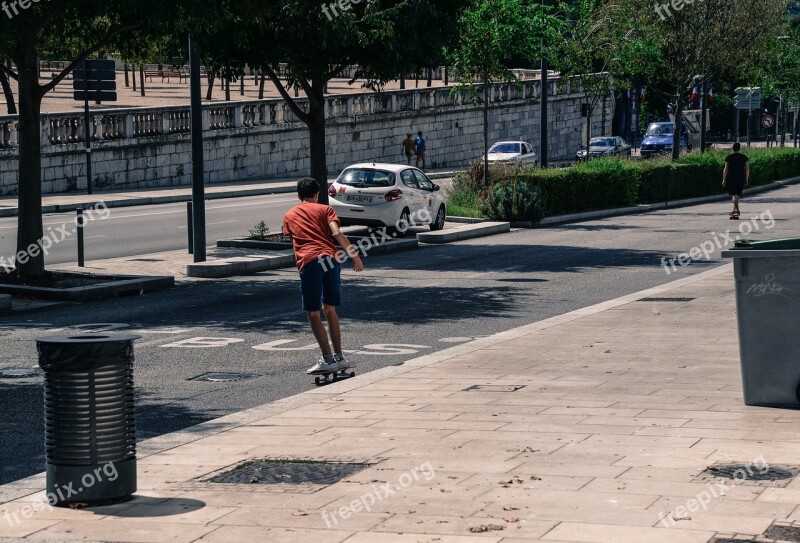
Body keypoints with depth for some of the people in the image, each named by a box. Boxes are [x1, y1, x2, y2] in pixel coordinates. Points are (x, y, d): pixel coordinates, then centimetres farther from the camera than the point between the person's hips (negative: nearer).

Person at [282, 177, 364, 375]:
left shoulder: (289, 216, 21)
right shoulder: (325, 209, 15)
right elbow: (336, 233, -1)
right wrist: (353, 254, -3)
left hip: (308, 263, -1)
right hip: (329, 258, 1)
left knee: (313, 314, 2)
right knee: (330, 310, 15)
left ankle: (328, 359, -7)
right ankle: (338, 357, 17)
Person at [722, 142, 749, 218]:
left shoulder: (728, 157, -3)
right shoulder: (744, 157, 4)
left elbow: (726, 169, -5)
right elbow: (747, 169, 5)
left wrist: (724, 180, 1)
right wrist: (746, 179, 13)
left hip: (731, 179, -3)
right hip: (741, 179, 3)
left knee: (734, 195, -5)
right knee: (737, 195, 16)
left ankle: (736, 210, -23)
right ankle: (734, 211, 25)